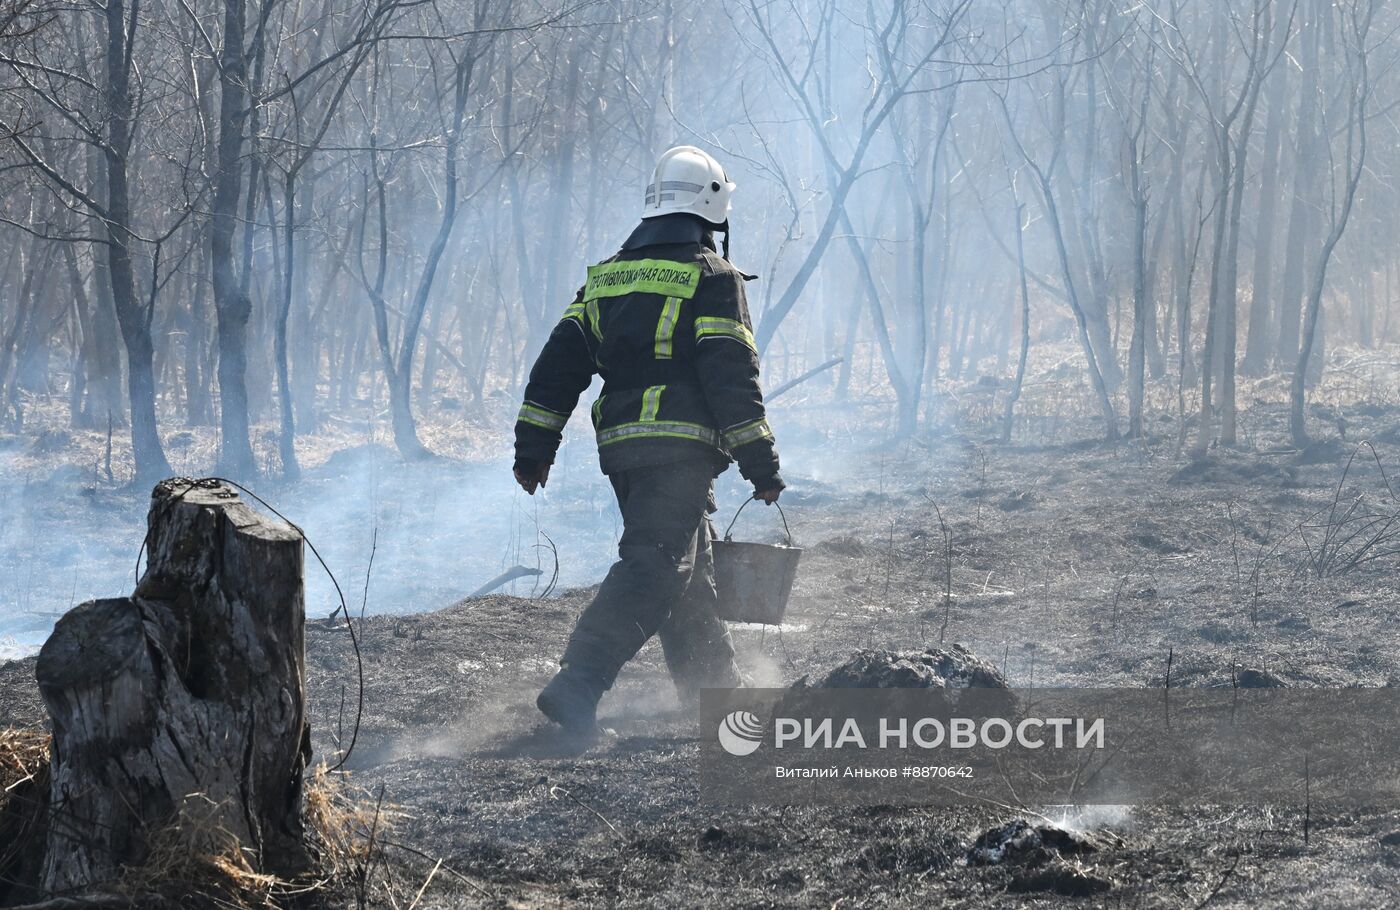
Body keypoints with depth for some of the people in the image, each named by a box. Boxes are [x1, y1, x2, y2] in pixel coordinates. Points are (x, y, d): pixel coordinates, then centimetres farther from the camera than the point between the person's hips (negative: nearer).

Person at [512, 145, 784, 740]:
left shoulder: (606, 277, 16)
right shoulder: (711, 277, -3)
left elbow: (559, 362, 12)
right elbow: (732, 377, -9)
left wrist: (534, 446, 14)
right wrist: (762, 465, -6)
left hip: (619, 446, 7)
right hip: (682, 446, -7)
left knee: (690, 573, 19)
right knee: (652, 568, -12)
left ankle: (717, 695, 27)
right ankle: (576, 688, -27)